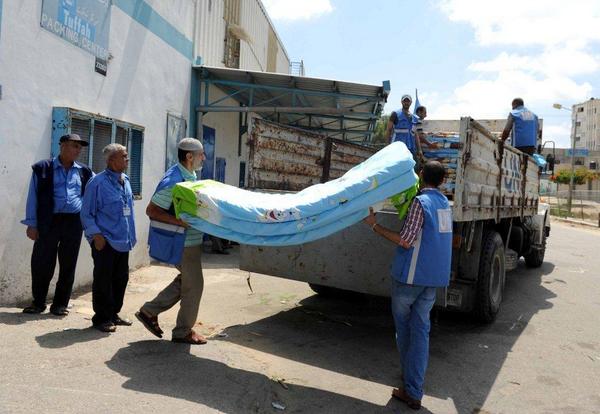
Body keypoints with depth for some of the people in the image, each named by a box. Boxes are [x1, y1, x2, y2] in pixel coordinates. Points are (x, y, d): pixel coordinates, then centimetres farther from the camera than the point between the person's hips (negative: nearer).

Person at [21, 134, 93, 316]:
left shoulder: (84, 172, 10)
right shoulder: (43, 168, 2)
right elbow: (33, 197, 1)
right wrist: (32, 224, -3)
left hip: (74, 223, 2)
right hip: (49, 222, -2)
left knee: (68, 265, 6)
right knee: (41, 263, 3)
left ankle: (60, 304, 19)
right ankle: (38, 302, 21)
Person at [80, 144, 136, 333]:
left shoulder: (125, 181, 11)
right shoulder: (98, 182, -11)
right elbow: (86, 213, -10)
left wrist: (131, 235, 16)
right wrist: (96, 234, -18)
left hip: (123, 242, 8)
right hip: (105, 242, -7)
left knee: (121, 279, 14)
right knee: (103, 281, 1)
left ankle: (113, 314, 29)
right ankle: (101, 318, 14)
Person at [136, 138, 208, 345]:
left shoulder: (191, 176, 8)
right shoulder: (173, 180, -22)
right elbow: (152, 211, -23)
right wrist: (182, 222, -29)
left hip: (191, 239, 10)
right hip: (184, 242, -10)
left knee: (186, 280, 20)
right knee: (194, 285, 2)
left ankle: (149, 311, 28)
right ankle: (183, 332, 19)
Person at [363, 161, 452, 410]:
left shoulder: (420, 202, -13)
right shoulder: (444, 203, 11)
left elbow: (406, 241, -18)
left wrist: (375, 225, -11)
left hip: (411, 275, -6)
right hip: (435, 277, 6)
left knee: (402, 324, 13)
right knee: (421, 328, 6)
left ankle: (409, 374, 27)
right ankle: (414, 392, 7)